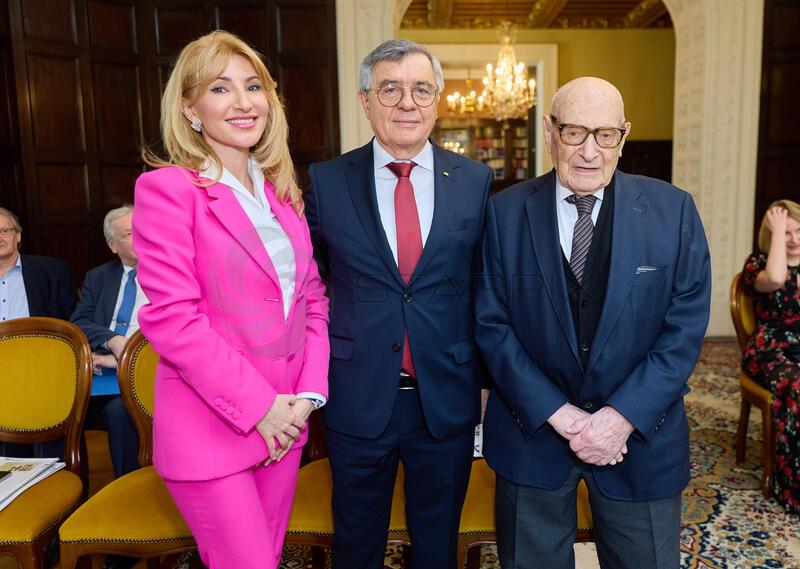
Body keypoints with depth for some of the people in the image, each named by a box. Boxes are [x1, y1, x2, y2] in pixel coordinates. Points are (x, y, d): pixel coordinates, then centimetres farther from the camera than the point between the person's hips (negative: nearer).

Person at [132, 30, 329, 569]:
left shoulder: (283, 192, 9)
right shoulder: (166, 188, -10)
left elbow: (313, 298, 9)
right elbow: (171, 317, -16)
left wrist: (308, 393, -3)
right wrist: (258, 406, -15)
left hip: (283, 419, 6)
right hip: (210, 428, -5)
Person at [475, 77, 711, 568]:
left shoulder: (673, 210, -5)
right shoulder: (506, 212, -7)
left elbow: (686, 326, -6)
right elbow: (491, 324, -7)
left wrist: (623, 416, -15)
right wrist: (558, 414, -14)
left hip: (642, 432, 1)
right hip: (534, 430, 0)